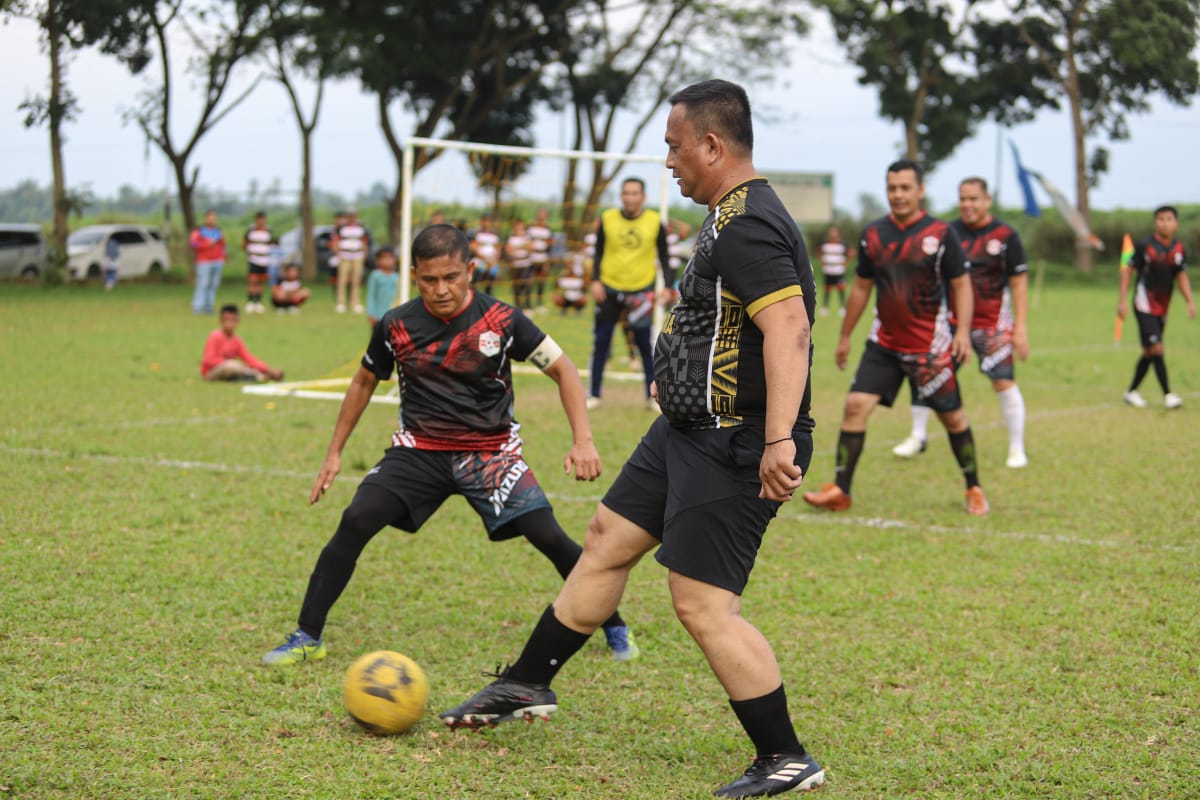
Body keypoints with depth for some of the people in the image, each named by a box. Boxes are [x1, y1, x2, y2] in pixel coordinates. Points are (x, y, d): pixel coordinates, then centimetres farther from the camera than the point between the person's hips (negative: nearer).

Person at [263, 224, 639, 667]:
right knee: (355, 521, -19)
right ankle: (307, 638, -7)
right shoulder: (396, 326, -7)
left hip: (490, 450, -1)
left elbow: (563, 370, -4)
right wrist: (334, 453, 12)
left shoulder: (501, 320, -12)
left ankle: (614, 627, 7)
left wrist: (583, 440, -16)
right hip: (419, 449, 1)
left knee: (548, 537, -15)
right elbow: (364, 382, 12)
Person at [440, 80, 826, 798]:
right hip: (688, 431, 11)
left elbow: (788, 327, -32)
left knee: (703, 605, -9)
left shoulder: (747, 226, -21)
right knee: (607, 540, 18)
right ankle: (528, 685, 33)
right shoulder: (733, 217, 13)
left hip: (732, 446, -11)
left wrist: (779, 440, -40)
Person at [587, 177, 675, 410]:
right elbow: (598, 253, 8)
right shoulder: (607, 219, 0)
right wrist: (595, 280, -4)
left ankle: (653, 396, 11)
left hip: (641, 290, -1)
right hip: (609, 289, 1)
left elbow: (664, 257, 6)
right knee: (600, 343, 3)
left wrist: (667, 286, -4)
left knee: (645, 345, 1)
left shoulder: (654, 222, -1)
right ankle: (593, 395, 13)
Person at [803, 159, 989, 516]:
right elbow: (861, 288, 13)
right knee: (855, 405, -9)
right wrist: (845, 336, 16)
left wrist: (963, 330, -15)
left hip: (930, 346, -3)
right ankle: (840, 490, -4)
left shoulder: (941, 233, -7)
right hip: (884, 343, 3)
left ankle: (974, 489, 22)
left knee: (952, 416, 4)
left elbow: (961, 285, -2)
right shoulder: (872, 234, 4)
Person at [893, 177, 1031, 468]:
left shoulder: (1005, 236, -7)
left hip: (991, 323, -4)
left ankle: (1017, 449, 7)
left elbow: (1019, 283, -5)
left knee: (1004, 381, -9)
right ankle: (918, 438, 19)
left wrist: (1020, 327, -10)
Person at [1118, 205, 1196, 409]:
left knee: (1149, 353, 12)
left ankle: (1132, 391, 25)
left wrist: (1190, 301, -2)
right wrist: (1122, 301, -11)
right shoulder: (1145, 246, -11)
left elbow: (1181, 276, 11)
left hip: (1162, 308, 6)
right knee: (1157, 349, -15)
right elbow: (1128, 271, -6)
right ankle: (1167, 394, -13)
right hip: (1145, 306, -6)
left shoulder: (1179, 249, 4)